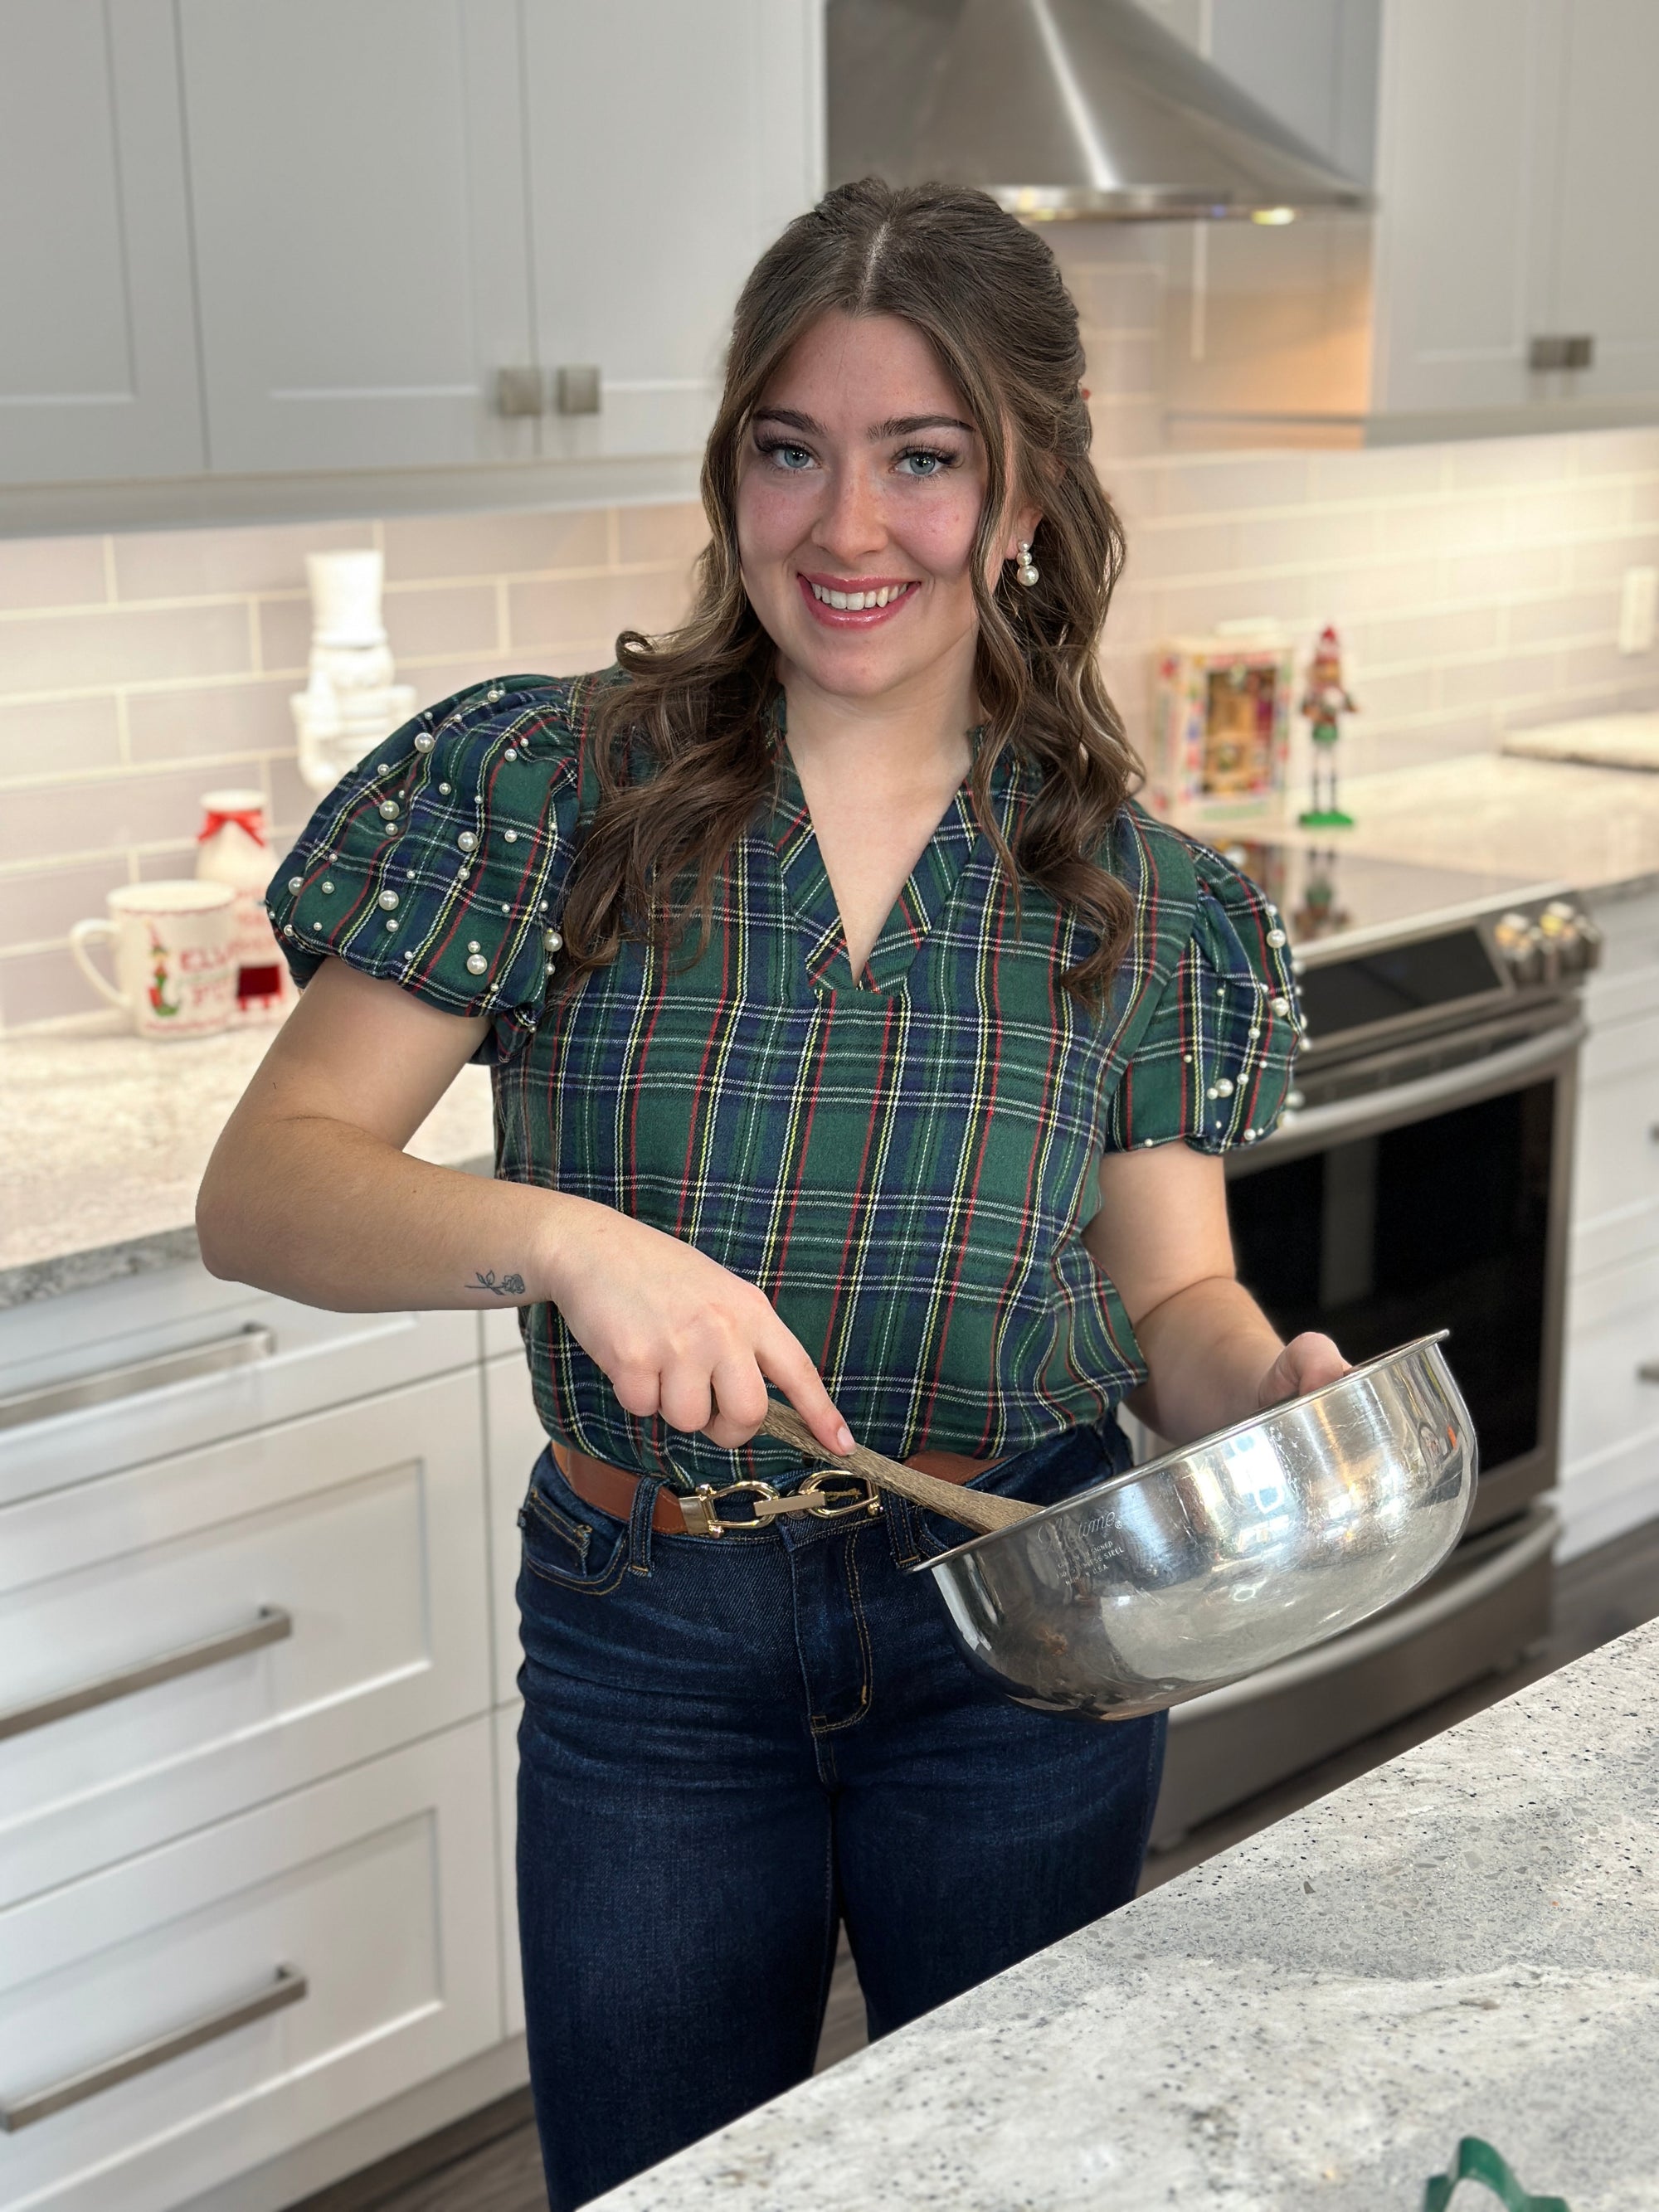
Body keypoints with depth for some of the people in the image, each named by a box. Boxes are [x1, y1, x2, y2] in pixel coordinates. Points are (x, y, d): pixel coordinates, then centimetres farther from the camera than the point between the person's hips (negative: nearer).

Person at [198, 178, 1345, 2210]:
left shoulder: (1139, 898, -4)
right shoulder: (549, 788, -10)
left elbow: (1172, 1291, 3)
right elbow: (258, 1192, -15)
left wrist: (1269, 1390, -20)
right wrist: (559, 1237, -33)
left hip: (1015, 1646, 1)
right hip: (644, 1656, -1)